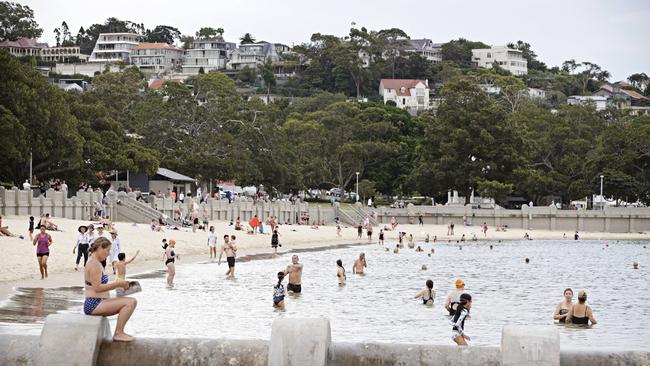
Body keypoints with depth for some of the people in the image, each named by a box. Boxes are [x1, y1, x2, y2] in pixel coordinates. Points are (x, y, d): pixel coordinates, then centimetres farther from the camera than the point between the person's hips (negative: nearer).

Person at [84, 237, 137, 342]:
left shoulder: (97, 263, 19)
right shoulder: (94, 264, -14)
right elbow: (97, 288, -21)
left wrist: (118, 285, 10)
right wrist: (117, 284, -15)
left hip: (100, 302, 11)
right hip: (94, 305, -11)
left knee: (133, 301, 9)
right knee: (129, 303, -20)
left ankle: (118, 333, 9)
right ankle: (118, 333, -14)